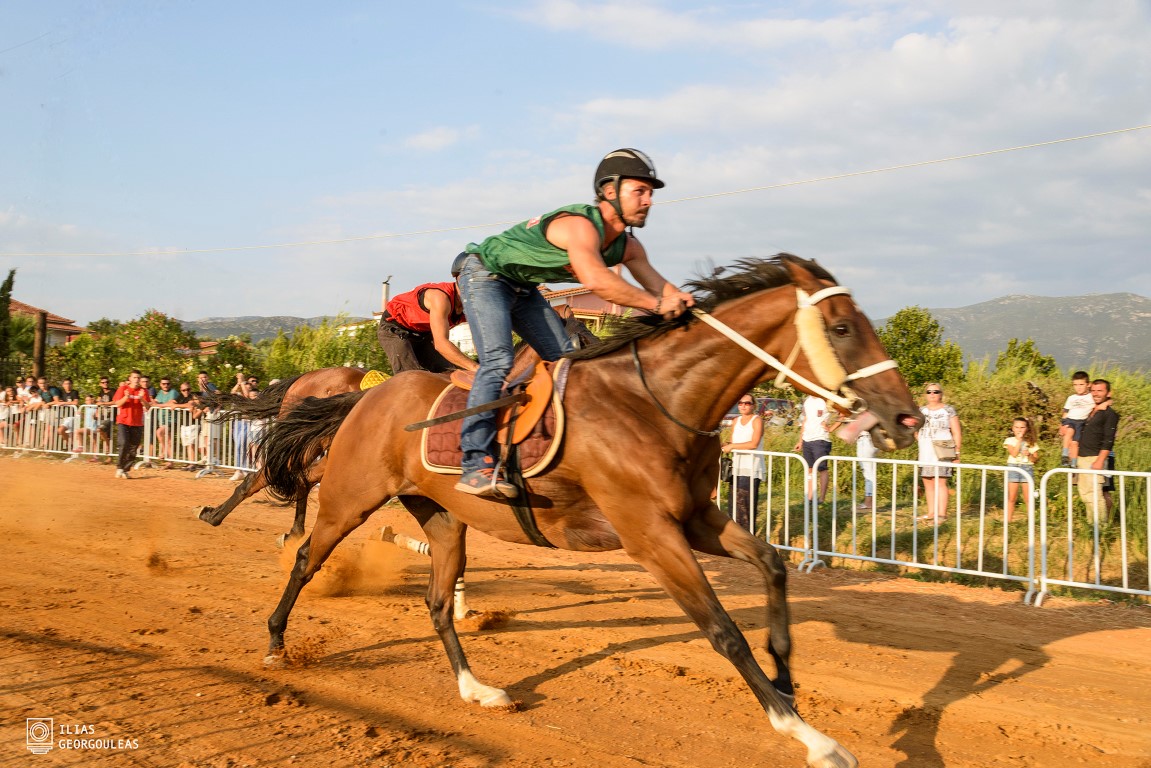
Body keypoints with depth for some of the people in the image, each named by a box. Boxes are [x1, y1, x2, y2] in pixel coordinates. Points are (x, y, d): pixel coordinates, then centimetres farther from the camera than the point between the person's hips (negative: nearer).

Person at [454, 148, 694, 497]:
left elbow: (657, 284, 0)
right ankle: (476, 465, -30)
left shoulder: (627, 246, -3)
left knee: (566, 360, 5)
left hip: (523, 288, 10)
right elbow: (595, 280, -50)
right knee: (498, 360, -25)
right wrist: (657, 304, -45)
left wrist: (682, 301, -23)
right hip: (484, 273, -9)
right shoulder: (580, 224, -33)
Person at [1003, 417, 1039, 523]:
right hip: (1013, 467, -1)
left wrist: (1029, 454, -12)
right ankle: (1007, 521, 2)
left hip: (1027, 468, 1)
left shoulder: (1031, 442, 10)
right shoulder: (1010, 440, 4)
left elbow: (1034, 459, 9)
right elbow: (1014, 453, -11)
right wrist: (1019, 440, -9)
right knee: (1011, 498, 0)